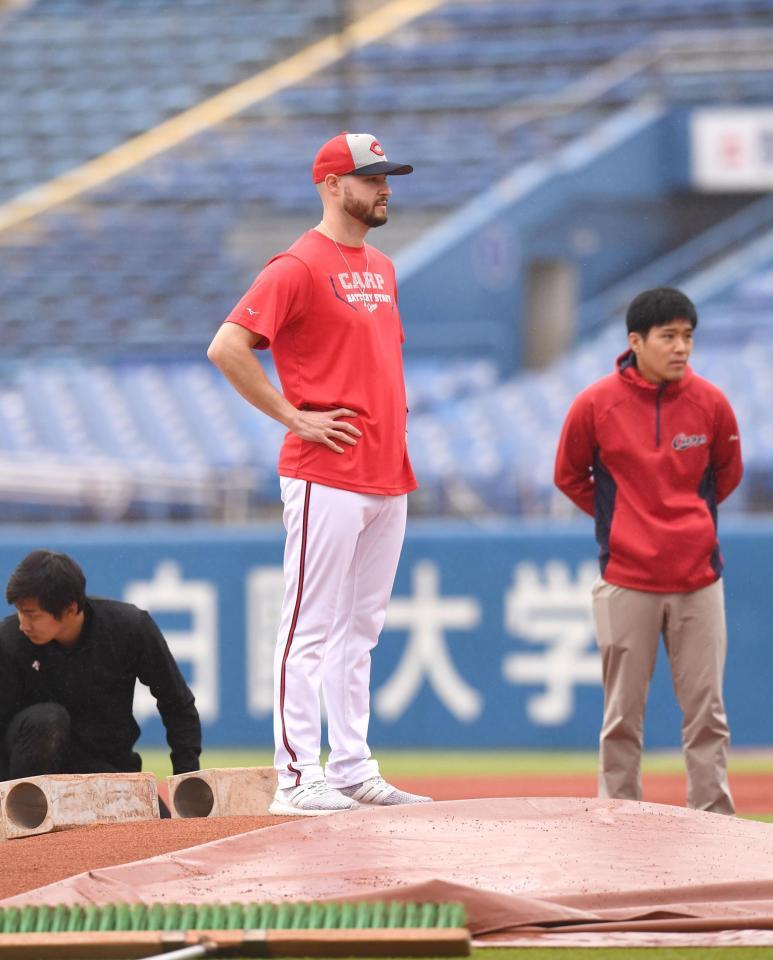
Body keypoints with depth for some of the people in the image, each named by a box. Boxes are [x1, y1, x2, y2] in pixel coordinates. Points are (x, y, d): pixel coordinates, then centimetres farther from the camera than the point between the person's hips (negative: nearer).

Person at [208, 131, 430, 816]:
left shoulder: (381, 267, 17)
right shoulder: (299, 267, -10)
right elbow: (227, 347, -17)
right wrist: (294, 418, -14)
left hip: (387, 476, 9)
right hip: (327, 477, -9)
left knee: (361, 631, 11)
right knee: (313, 629, -8)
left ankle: (354, 771, 16)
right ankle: (298, 778, -8)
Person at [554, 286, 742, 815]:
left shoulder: (710, 402, -1)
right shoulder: (596, 404, -5)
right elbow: (570, 475, 10)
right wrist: (620, 517, 9)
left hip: (698, 578, 1)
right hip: (626, 581, -1)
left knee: (706, 711, 2)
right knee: (623, 714, 4)